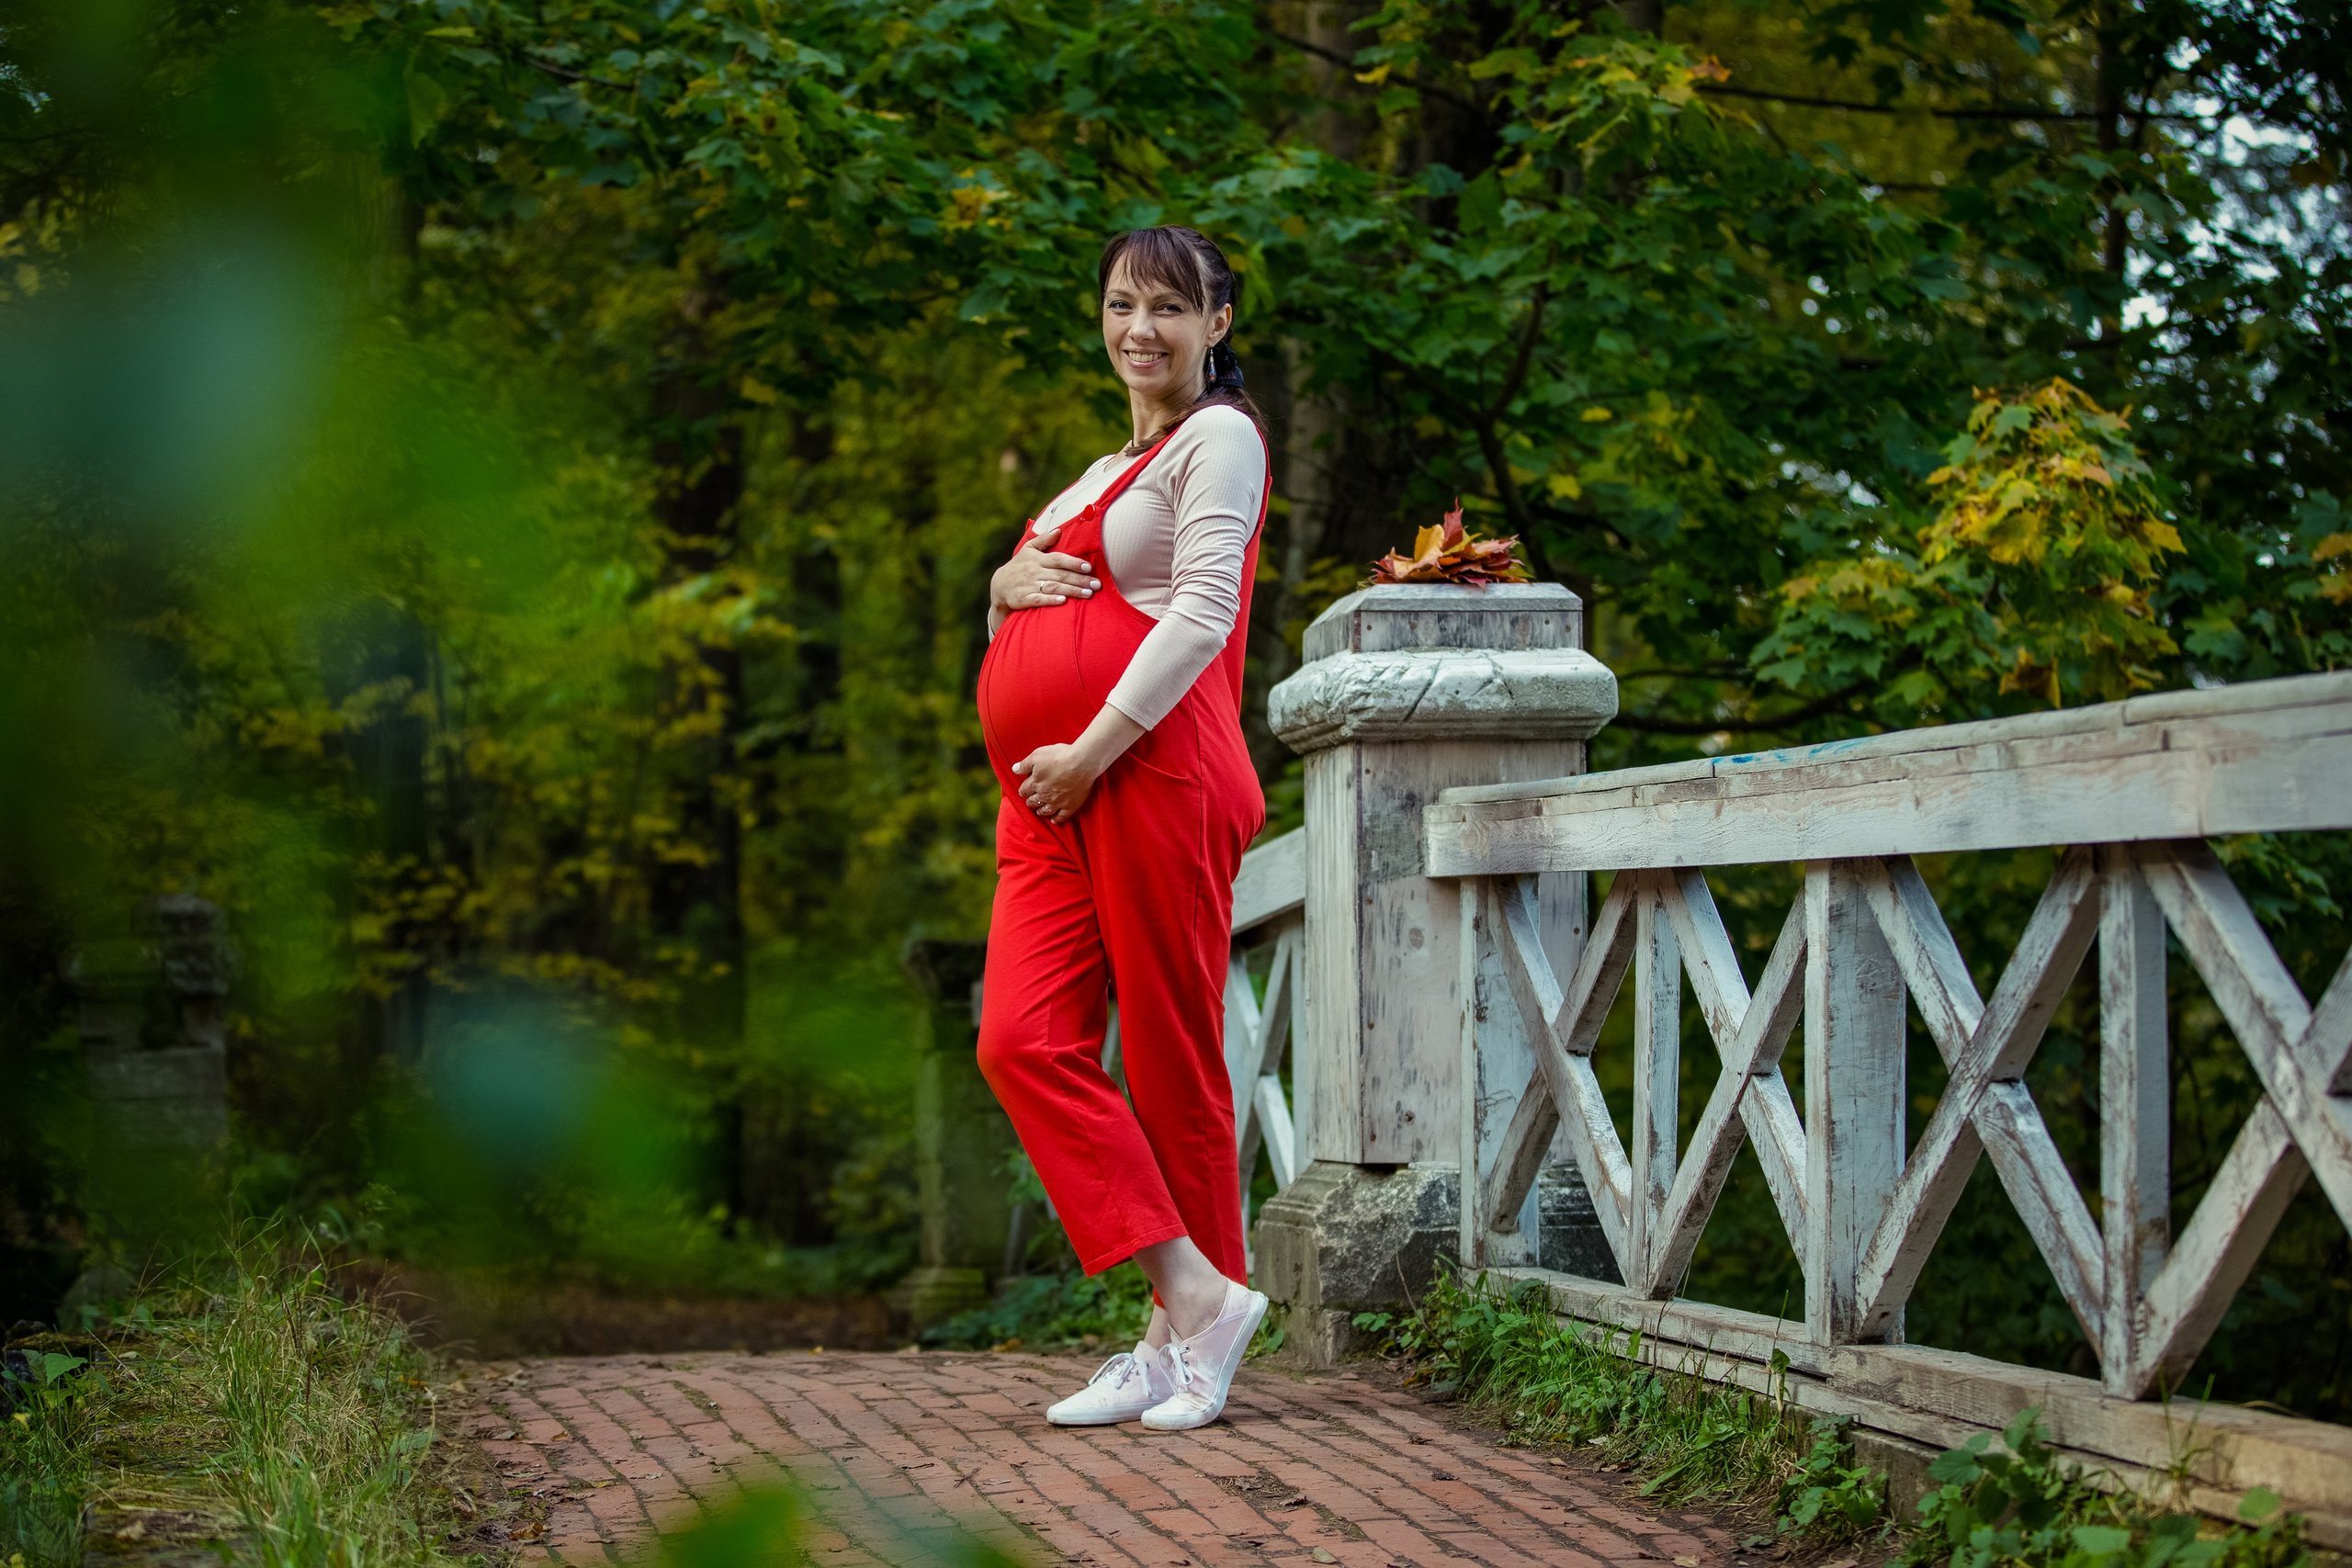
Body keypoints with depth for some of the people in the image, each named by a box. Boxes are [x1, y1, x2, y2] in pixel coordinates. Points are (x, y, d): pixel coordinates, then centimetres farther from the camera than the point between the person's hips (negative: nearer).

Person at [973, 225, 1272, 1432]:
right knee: (1024, 1041, -8)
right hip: (1049, 796, 8)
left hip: (1155, 774, -8)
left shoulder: (1219, 436, 4)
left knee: (1169, 1053, -5)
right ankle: (1192, 1297, -7)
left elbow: (1202, 613, -10)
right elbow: (1025, 635, 33)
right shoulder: (1104, 470, 29)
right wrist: (1006, 584, 9)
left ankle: (1189, 1332, 3)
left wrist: (1095, 749, -17)